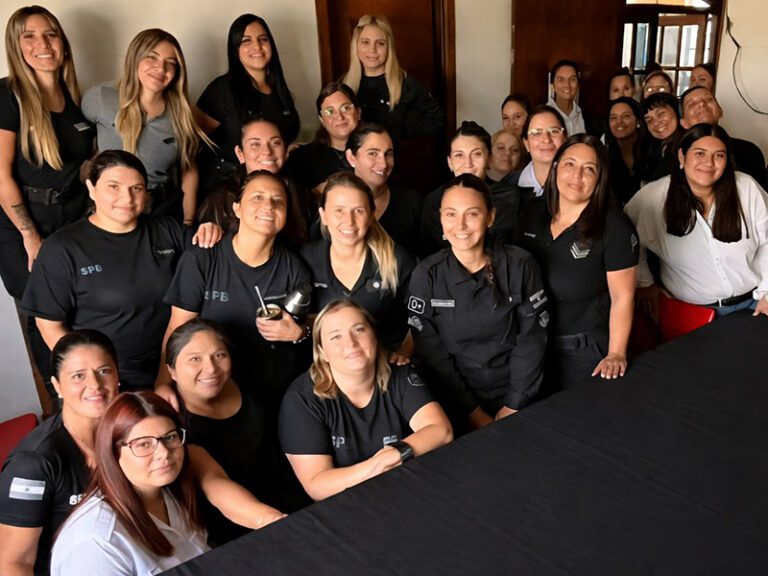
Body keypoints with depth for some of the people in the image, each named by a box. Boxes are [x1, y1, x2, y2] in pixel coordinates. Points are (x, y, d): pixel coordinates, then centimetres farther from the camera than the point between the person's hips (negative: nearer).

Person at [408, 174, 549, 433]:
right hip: (455, 400, 0)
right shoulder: (426, 275, -6)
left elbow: (532, 337, -2)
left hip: (514, 396, 1)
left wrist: (512, 407, -7)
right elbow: (430, 352, -5)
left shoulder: (520, 266, -5)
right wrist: (473, 412, -8)